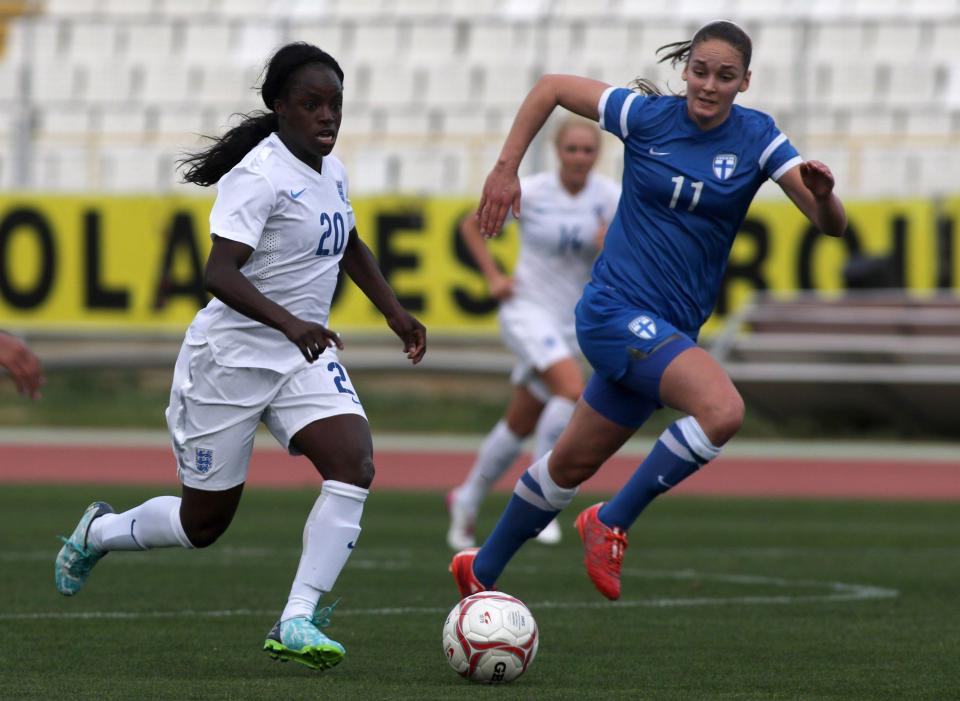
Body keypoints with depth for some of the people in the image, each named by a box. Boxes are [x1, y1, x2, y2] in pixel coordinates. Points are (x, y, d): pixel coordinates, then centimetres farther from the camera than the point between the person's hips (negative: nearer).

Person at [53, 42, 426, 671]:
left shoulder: (332, 172, 6)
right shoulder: (261, 175, -19)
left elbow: (350, 248, 28)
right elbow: (220, 273, -29)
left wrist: (395, 313, 21)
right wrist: (290, 323, -41)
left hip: (305, 355, 7)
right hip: (233, 356, -7)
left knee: (355, 462, -20)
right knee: (204, 522, 5)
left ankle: (297, 623, -19)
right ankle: (99, 532, 37)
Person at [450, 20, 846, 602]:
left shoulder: (757, 138, -1)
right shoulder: (646, 116, -7)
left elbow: (832, 224, -7)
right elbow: (551, 87, 5)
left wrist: (822, 194, -30)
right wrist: (505, 171, 1)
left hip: (671, 328, 5)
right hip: (618, 309, -5)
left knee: (575, 463, 16)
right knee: (722, 409, -27)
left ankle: (482, 570, 35)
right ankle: (611, 524, -12)